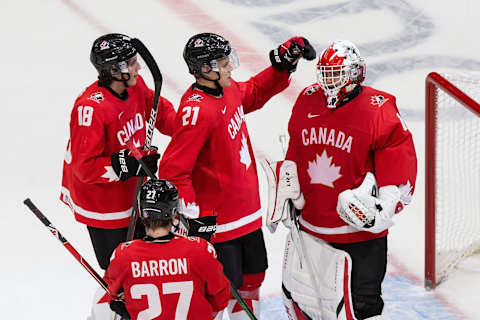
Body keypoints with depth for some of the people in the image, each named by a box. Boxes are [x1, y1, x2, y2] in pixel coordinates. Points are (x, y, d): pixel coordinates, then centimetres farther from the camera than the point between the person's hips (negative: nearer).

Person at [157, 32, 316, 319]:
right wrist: (195, 217, -25)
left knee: (252, 277, 23)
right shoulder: (197, 111, -27)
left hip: (247, 212, 9)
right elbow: (173, 170, -27)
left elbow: (255, 93, 25)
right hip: (215, 221, -9)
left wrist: (283, 65, 12)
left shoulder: (228, 89, 1)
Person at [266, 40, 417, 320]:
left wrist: (384, 207, -22)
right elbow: (295, 154, 18)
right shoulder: (307, 102, 4)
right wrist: (287, 193, 13)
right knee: (297, 291, 16)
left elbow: (401, 166, -11)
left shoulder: (379, 110, -13)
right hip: (311, 221, 6)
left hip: (359, 227, -6)